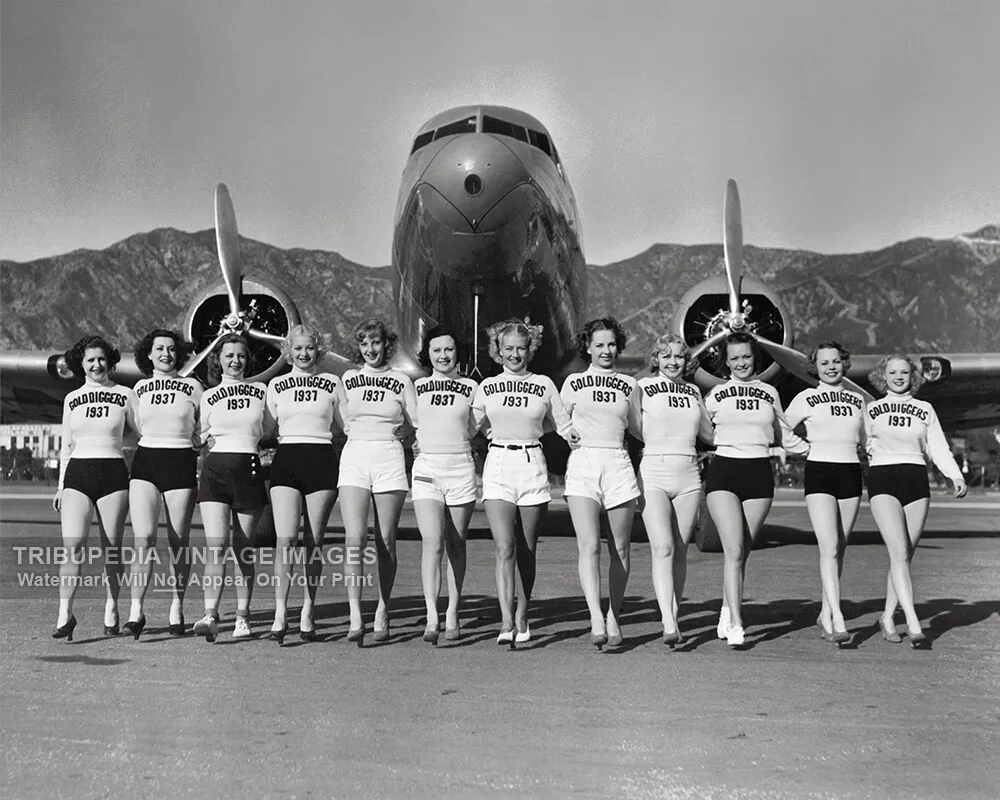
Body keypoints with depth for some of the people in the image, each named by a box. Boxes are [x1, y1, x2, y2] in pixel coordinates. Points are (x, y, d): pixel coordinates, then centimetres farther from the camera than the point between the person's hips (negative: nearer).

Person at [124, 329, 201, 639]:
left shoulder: (191, 387, 5)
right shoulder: (139, 388, 12)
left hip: (181, 463, -1)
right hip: (145, 462, 1)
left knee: (178, 542, 3)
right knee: (144, 538, -11)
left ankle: (176, 611, 14)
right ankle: (136, 611, -7)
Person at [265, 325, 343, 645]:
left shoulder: (332, 383, 9)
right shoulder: (276, 385, 13)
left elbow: (346, 425, 14)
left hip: (321, 460, 0)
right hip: (286, 460, 0)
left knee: (314, 541, 2)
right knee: (285, 538, -12)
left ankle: (307, 615, 11)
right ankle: (280, 615, -12)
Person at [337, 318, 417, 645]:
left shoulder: (401, 381, 7)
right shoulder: (348, 379, 12)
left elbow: (418, 423, 10)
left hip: (389, 459, -1)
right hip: (354, 458, 1)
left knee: (385, 542, 3)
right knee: (354, 538, -13)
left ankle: (382, 612, 17)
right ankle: (355, 618, -16)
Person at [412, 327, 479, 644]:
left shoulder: (471, 387, 9)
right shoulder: (416, 387, 11)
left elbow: (476, 428, 15)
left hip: (461, 467, 1)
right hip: (426, 467, -1)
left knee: (456, 545, 6)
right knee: (432, 543, -14)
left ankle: (452, 615, 17)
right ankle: (432, 619, -18)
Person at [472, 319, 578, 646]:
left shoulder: (544, 385, 9)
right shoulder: (487, 387, 10)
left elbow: (564, 425, 12)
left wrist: (576, 437, -6)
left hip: (532, 466, 0)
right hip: (498, 466, 0)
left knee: (527, 552, 7)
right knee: (504, 548, -13)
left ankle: (522, 618, 21)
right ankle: (506, 622, -16)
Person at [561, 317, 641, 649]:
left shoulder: (629, 385, 14)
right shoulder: (574, 382, 10)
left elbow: (638, 429, 21)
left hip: (618, 465, 2)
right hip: (582, 464, -2)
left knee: (620, 548, 5)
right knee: (589, 545, -16)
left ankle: (614, 618, 19)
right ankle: (596, 620, -23)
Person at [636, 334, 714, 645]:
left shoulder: (693, 391, 16)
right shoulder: (643, 387, 2)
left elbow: (709, 434, 23)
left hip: (688, 477, 4)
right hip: (653, 474, -4)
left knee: (679, 552, 5)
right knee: (663, 548, -15)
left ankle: (673, 616, 16)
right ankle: (669, 624, -17)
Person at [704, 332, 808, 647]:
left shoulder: (770, 393, 12)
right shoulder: (716, 394, 6)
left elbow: (784, 436, 22)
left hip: (759, 473, 2)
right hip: (724, 471, -2)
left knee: (741, 552, 5)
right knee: (734, 551, -12)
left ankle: (726, 614, 23)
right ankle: (735, 625, -9)